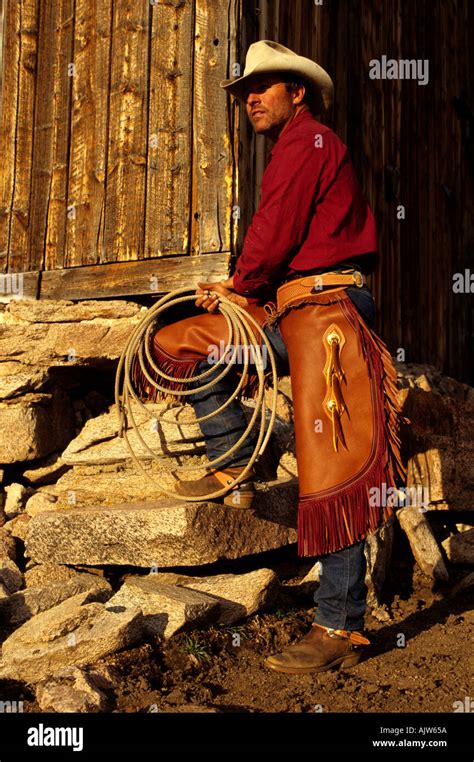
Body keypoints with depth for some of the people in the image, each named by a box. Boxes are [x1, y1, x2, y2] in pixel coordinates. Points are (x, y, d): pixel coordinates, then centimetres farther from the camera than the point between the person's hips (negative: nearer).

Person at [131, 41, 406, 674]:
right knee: (178, 343, 11)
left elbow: (275, 236, -10)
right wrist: (235, 291, 9)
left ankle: (341, 628, -9)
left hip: (326, 309, -10)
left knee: (331, 469, -12)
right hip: (287, 313, 10)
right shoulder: (293, 153, 26)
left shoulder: (309, 141, -3)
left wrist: (241, 287, 7)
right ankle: (235, 470, 12)